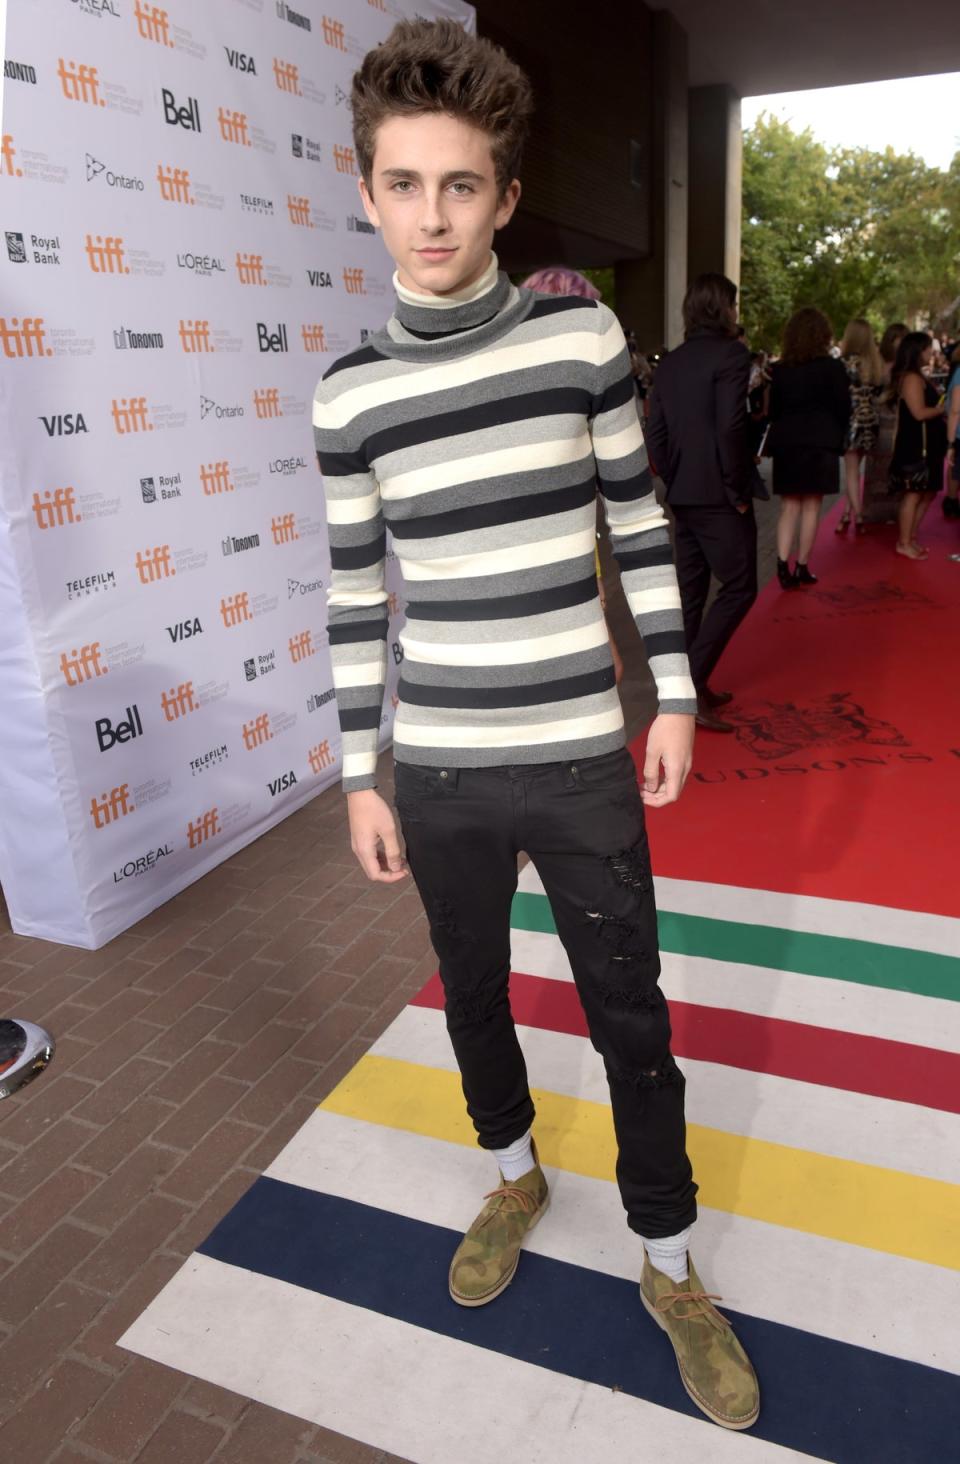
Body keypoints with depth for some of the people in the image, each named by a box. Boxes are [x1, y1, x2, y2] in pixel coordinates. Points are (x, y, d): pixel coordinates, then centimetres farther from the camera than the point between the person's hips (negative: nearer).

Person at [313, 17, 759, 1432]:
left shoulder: (582, 336, -3)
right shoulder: (351, 394, -1)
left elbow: (638, 524, 3)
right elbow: (356, 598, 3)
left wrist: (674, 692, 1)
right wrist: (362, 773, 4)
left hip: (582, 759, -1)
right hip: (440, 773, 2)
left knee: (631, 1016, 10)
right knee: (473, 993, 19)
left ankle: (670, 1267, 35)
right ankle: (514, 1173, 49)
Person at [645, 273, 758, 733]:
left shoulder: (671, 362, 11)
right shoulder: (731, 353, -9)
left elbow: (655, 432, 9)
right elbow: (730, 427, -19)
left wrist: (674, 481, 14)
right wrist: (738, 489, -12)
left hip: (683, 496, 7)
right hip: (718, 496, -7)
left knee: (690, 590, 12)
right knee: (738, 589, -1)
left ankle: (690, 686, 20)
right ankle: (691, 683, -9)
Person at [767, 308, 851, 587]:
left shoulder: (779, 369, 5)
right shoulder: (832, 367, -4)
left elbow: (773, 409, 8)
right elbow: (843, 409, 0)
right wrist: (837, 438, 14)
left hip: (786, 443, 3)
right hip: (820, 442, -3)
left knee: (789, 506, 7)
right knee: (811, 506, 3)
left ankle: (782, 563, -10)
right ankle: (802, 567, 5)